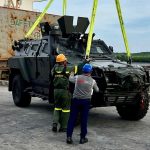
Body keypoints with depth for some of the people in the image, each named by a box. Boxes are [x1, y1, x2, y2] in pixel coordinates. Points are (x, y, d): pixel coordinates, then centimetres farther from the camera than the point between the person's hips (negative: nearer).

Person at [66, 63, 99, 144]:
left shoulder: (77, 77, -2)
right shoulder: (92, 81, 0)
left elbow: (70, 79, 20)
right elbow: (97, 90, 16)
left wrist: (72, 73, 40)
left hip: (76, 100, 0)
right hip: (86, 101, 0)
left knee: (72, 118, 5)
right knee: (84, 119, 6)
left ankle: (69, 137, 3)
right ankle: (82, 138, 11)